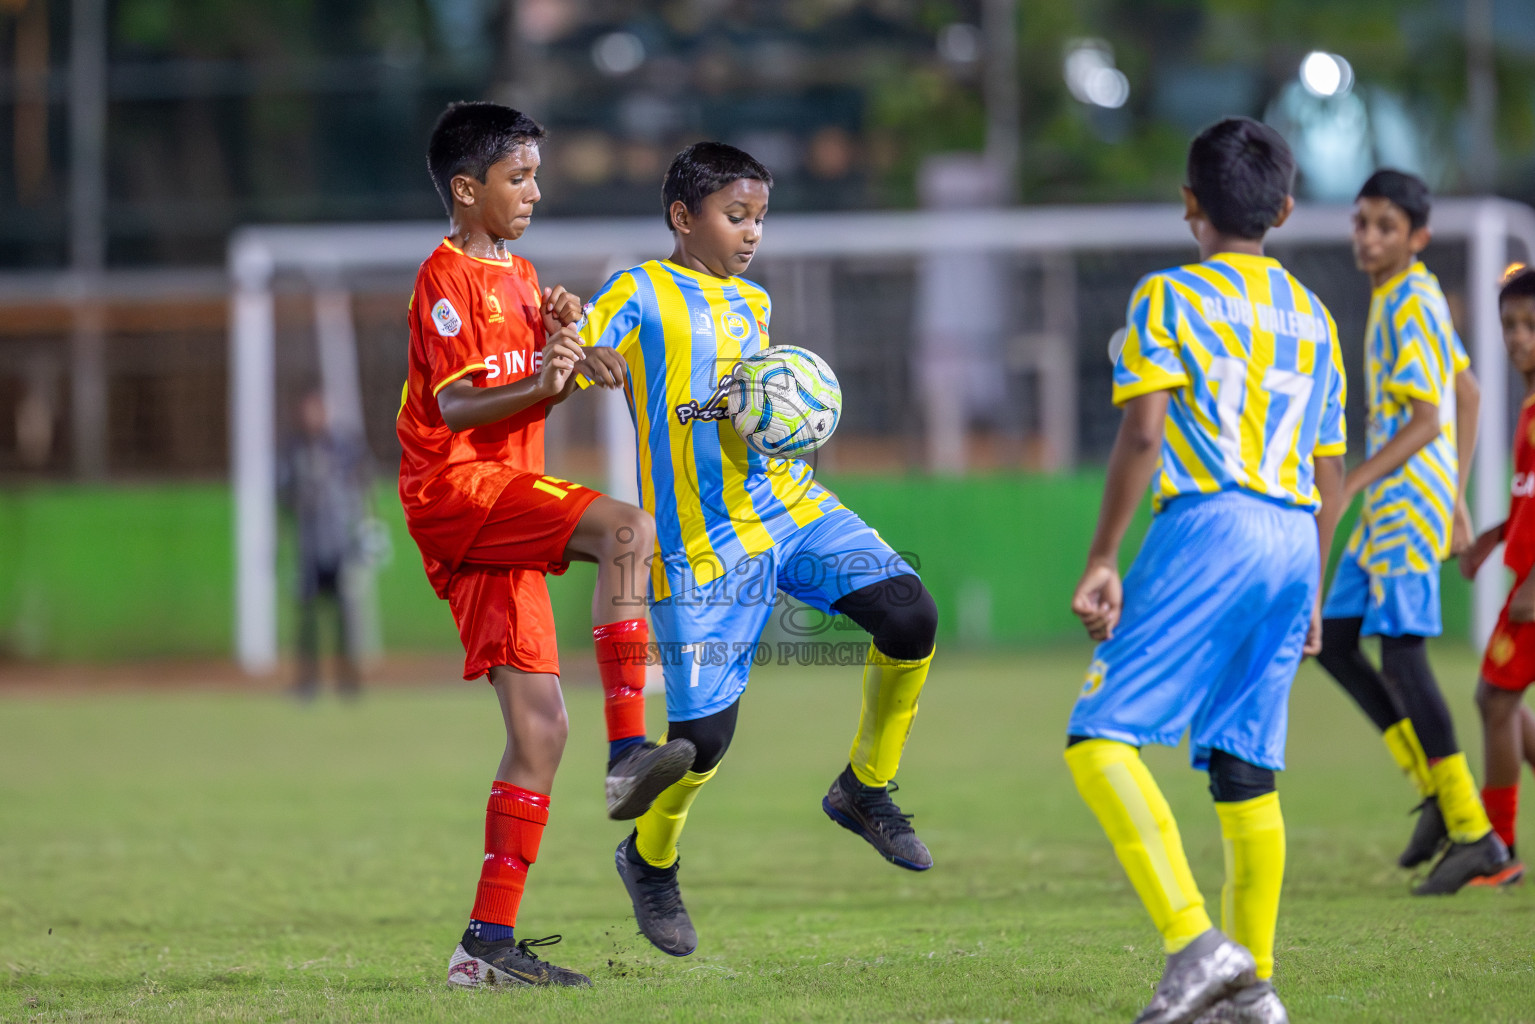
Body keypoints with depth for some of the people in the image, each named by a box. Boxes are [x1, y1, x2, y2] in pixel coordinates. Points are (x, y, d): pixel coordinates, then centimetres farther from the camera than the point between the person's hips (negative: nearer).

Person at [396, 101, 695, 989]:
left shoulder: (520, 276, 22)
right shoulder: (449, 277, -6)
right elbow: (453, 405, -16)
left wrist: (563, 339, 3)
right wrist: (542, 384, -31)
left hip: (500, 507, 9)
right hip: (453, 484, -9)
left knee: (541, 726, 2)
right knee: (626, 527, -30)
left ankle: (490, 941, 2)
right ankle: (629, 754, -35)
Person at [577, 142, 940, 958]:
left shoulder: (752, 305, 17)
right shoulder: (640, 294, -3)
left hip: (789, 505, 6)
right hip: (702, 543, -6)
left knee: (909, 615, -16)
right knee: (705, 733, -6)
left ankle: (864, 790, 6)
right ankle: (650, 860, 26)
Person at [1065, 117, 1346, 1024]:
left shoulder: (1170, 299, 1)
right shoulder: (1314, 318, 19)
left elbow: (1143, 436, -11)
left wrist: (1103, 561, -10)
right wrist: (1310, 593, 29)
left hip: (1208, 526, -7)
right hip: (1294, 541, 7)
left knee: (1102, 738, -9)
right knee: (1246, 767, 12)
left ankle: (1195, 943, -25)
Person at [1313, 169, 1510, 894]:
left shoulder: (1411, 303, -14)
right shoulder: (1403, 298, 16)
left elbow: (1426, 420, -19)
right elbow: (1468, 396, 23)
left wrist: (1349, 486, -22)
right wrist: (1456, 497, 25)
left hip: (1408, 500, -10)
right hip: (1387, 508, 10)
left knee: (1402, 652, -12)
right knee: (1333, 639, 10)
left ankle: (1472, 833, -10)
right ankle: (1435, 793, 9)